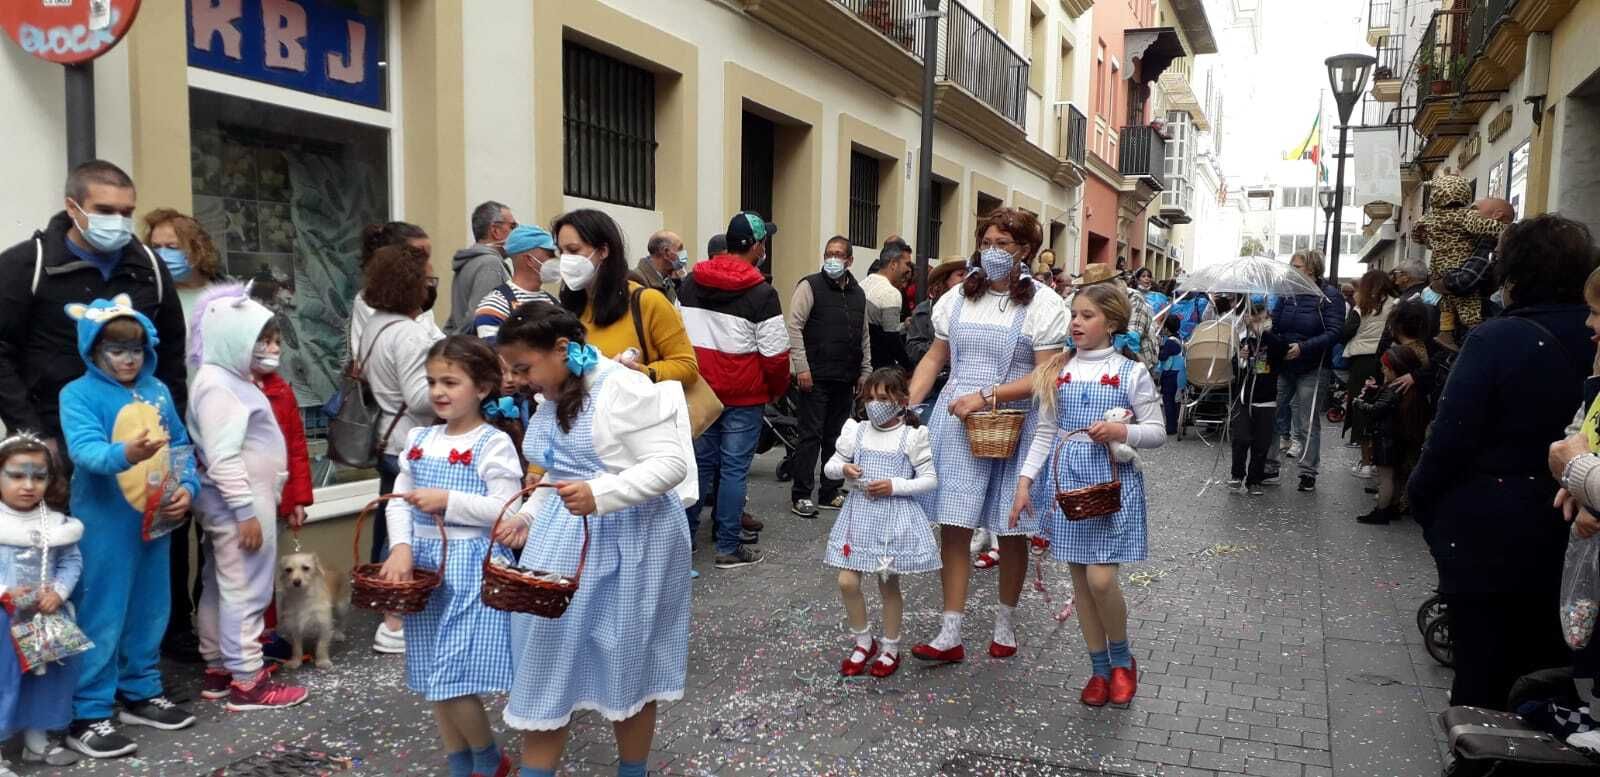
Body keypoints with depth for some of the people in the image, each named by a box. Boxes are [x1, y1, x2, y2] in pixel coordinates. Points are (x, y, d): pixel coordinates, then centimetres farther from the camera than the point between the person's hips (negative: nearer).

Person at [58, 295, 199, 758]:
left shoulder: (157, 390, 8)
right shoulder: (78, 394, -9)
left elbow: (180, 446, 11)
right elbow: (84, 449, -24)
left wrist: (187, 487, -5)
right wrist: (124, 454, -44)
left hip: (154, 520, 6)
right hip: (105, 524, -6)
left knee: (150, 612, 16)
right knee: (102, 618, 0)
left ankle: (141, 693, 32)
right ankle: (89, 716, 10)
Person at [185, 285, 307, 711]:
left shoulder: (230, 381, 15)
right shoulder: (218, 386, -18)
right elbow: (222, 458, -24)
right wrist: (246, 511, -24)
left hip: (241, 502, 11)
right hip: (239, 505, -11)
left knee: (220, 588, 16)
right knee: (245, 590, -5)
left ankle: (218, 668, 27)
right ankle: (247, 681, 2)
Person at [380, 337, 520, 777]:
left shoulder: (493, 443, -10)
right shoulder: (419, 439, 9)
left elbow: (506, 510, -15)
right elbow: (398, 500, 7)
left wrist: (448, 501, -21)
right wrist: (401, 548, -9)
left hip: (470, 566, -7)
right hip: (425, 563, 7)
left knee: (455, 678, -9)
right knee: (434, 679, 13)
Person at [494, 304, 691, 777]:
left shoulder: (623, 390, -17)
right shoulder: (552, 401, 10)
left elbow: (672, 464, -21)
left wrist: (600, 495, -32)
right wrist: (529, 518, 3)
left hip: (627, 541, -7)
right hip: (564, 536, 8)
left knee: (626, 664, 8)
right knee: (547, 659, 8)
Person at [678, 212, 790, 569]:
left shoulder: (690, 283, 5)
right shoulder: (761, 293, -12)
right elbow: (775, 353, -12)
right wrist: (777, 389, 5)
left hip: (698, 391, 5)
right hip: (743, 395, -5)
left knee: (700, 461, 15)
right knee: (734, 467, 2)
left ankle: (684, 536, 23)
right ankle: (728, 547, 9)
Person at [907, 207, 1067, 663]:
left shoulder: (1043, 305, -3)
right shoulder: (958, 298, 10)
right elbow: (935, 358, 15)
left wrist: (985, 397, -17)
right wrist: (906, 405, 3)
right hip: (956, 423, 3)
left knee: (1010, 531, 8)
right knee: (953, 526, -1)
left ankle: (1004, 622, 28)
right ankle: (950, 635, 5)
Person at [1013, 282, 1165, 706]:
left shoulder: (1131, 372, -4)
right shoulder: (1059, 370, 6)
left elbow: (1157, 431, -1)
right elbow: (1045, 431, 8)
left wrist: (1121, 431, -19)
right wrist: (1025, 481, 2)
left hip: (1112, 480, -4)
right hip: (1067, 478, 4)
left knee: (1101, 579, -9)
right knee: (1080, 579, 8)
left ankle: (1122, 659, 18)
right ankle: (1100, 669, 23)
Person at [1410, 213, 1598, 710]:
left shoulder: (1498, 339, -17)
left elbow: (1451, 440, -18)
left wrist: (1420, 499, -4)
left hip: (1488, 540, -5)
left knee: (1482, 674, 7)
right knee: (1548, 670, 19)